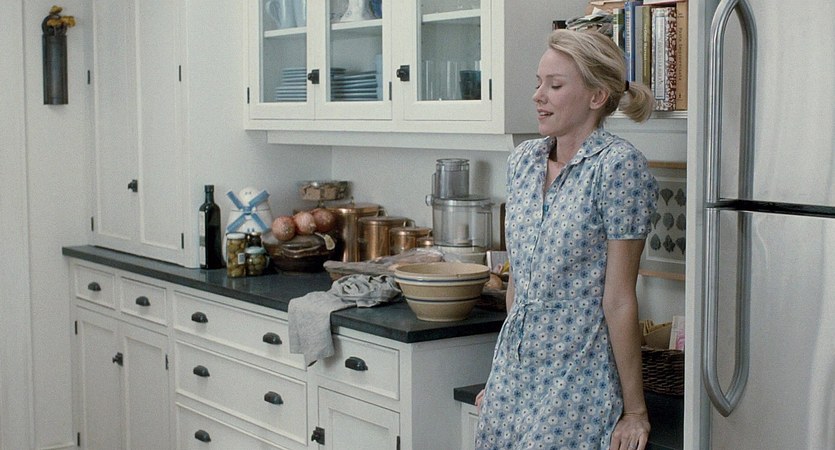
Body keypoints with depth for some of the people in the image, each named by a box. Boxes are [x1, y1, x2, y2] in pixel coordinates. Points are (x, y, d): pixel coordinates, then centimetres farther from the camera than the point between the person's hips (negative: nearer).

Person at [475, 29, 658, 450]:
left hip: (579, 380, -6)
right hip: (513, 372, 6)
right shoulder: (523, 160, 6)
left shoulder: (618, 165, -14)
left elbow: (619, 297, -15)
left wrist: (634, 410, -10)